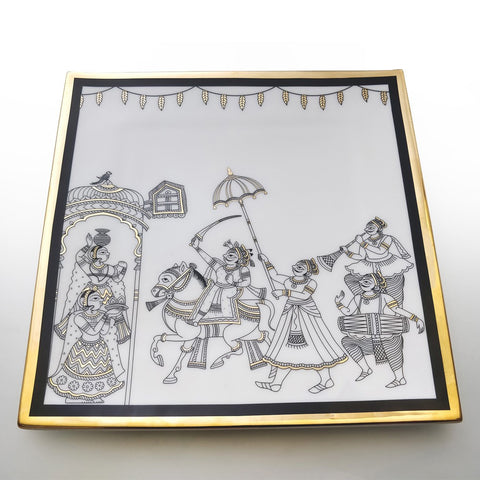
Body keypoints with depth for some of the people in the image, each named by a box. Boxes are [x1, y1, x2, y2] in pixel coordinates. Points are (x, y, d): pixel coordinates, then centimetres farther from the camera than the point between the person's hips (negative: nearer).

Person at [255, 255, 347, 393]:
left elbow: (304, 295, -24)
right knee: (286, 346, 5)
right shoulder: (288, 280, 7)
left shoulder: (311, 283, -8)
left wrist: (284, 292, -26)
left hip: (308, 315, -5)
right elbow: (274, 276, 24)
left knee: (315, 346, -3)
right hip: (290, 316, 5)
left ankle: (326, 380, 13)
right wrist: (267, 262, 21)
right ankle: (276, 383, 9)